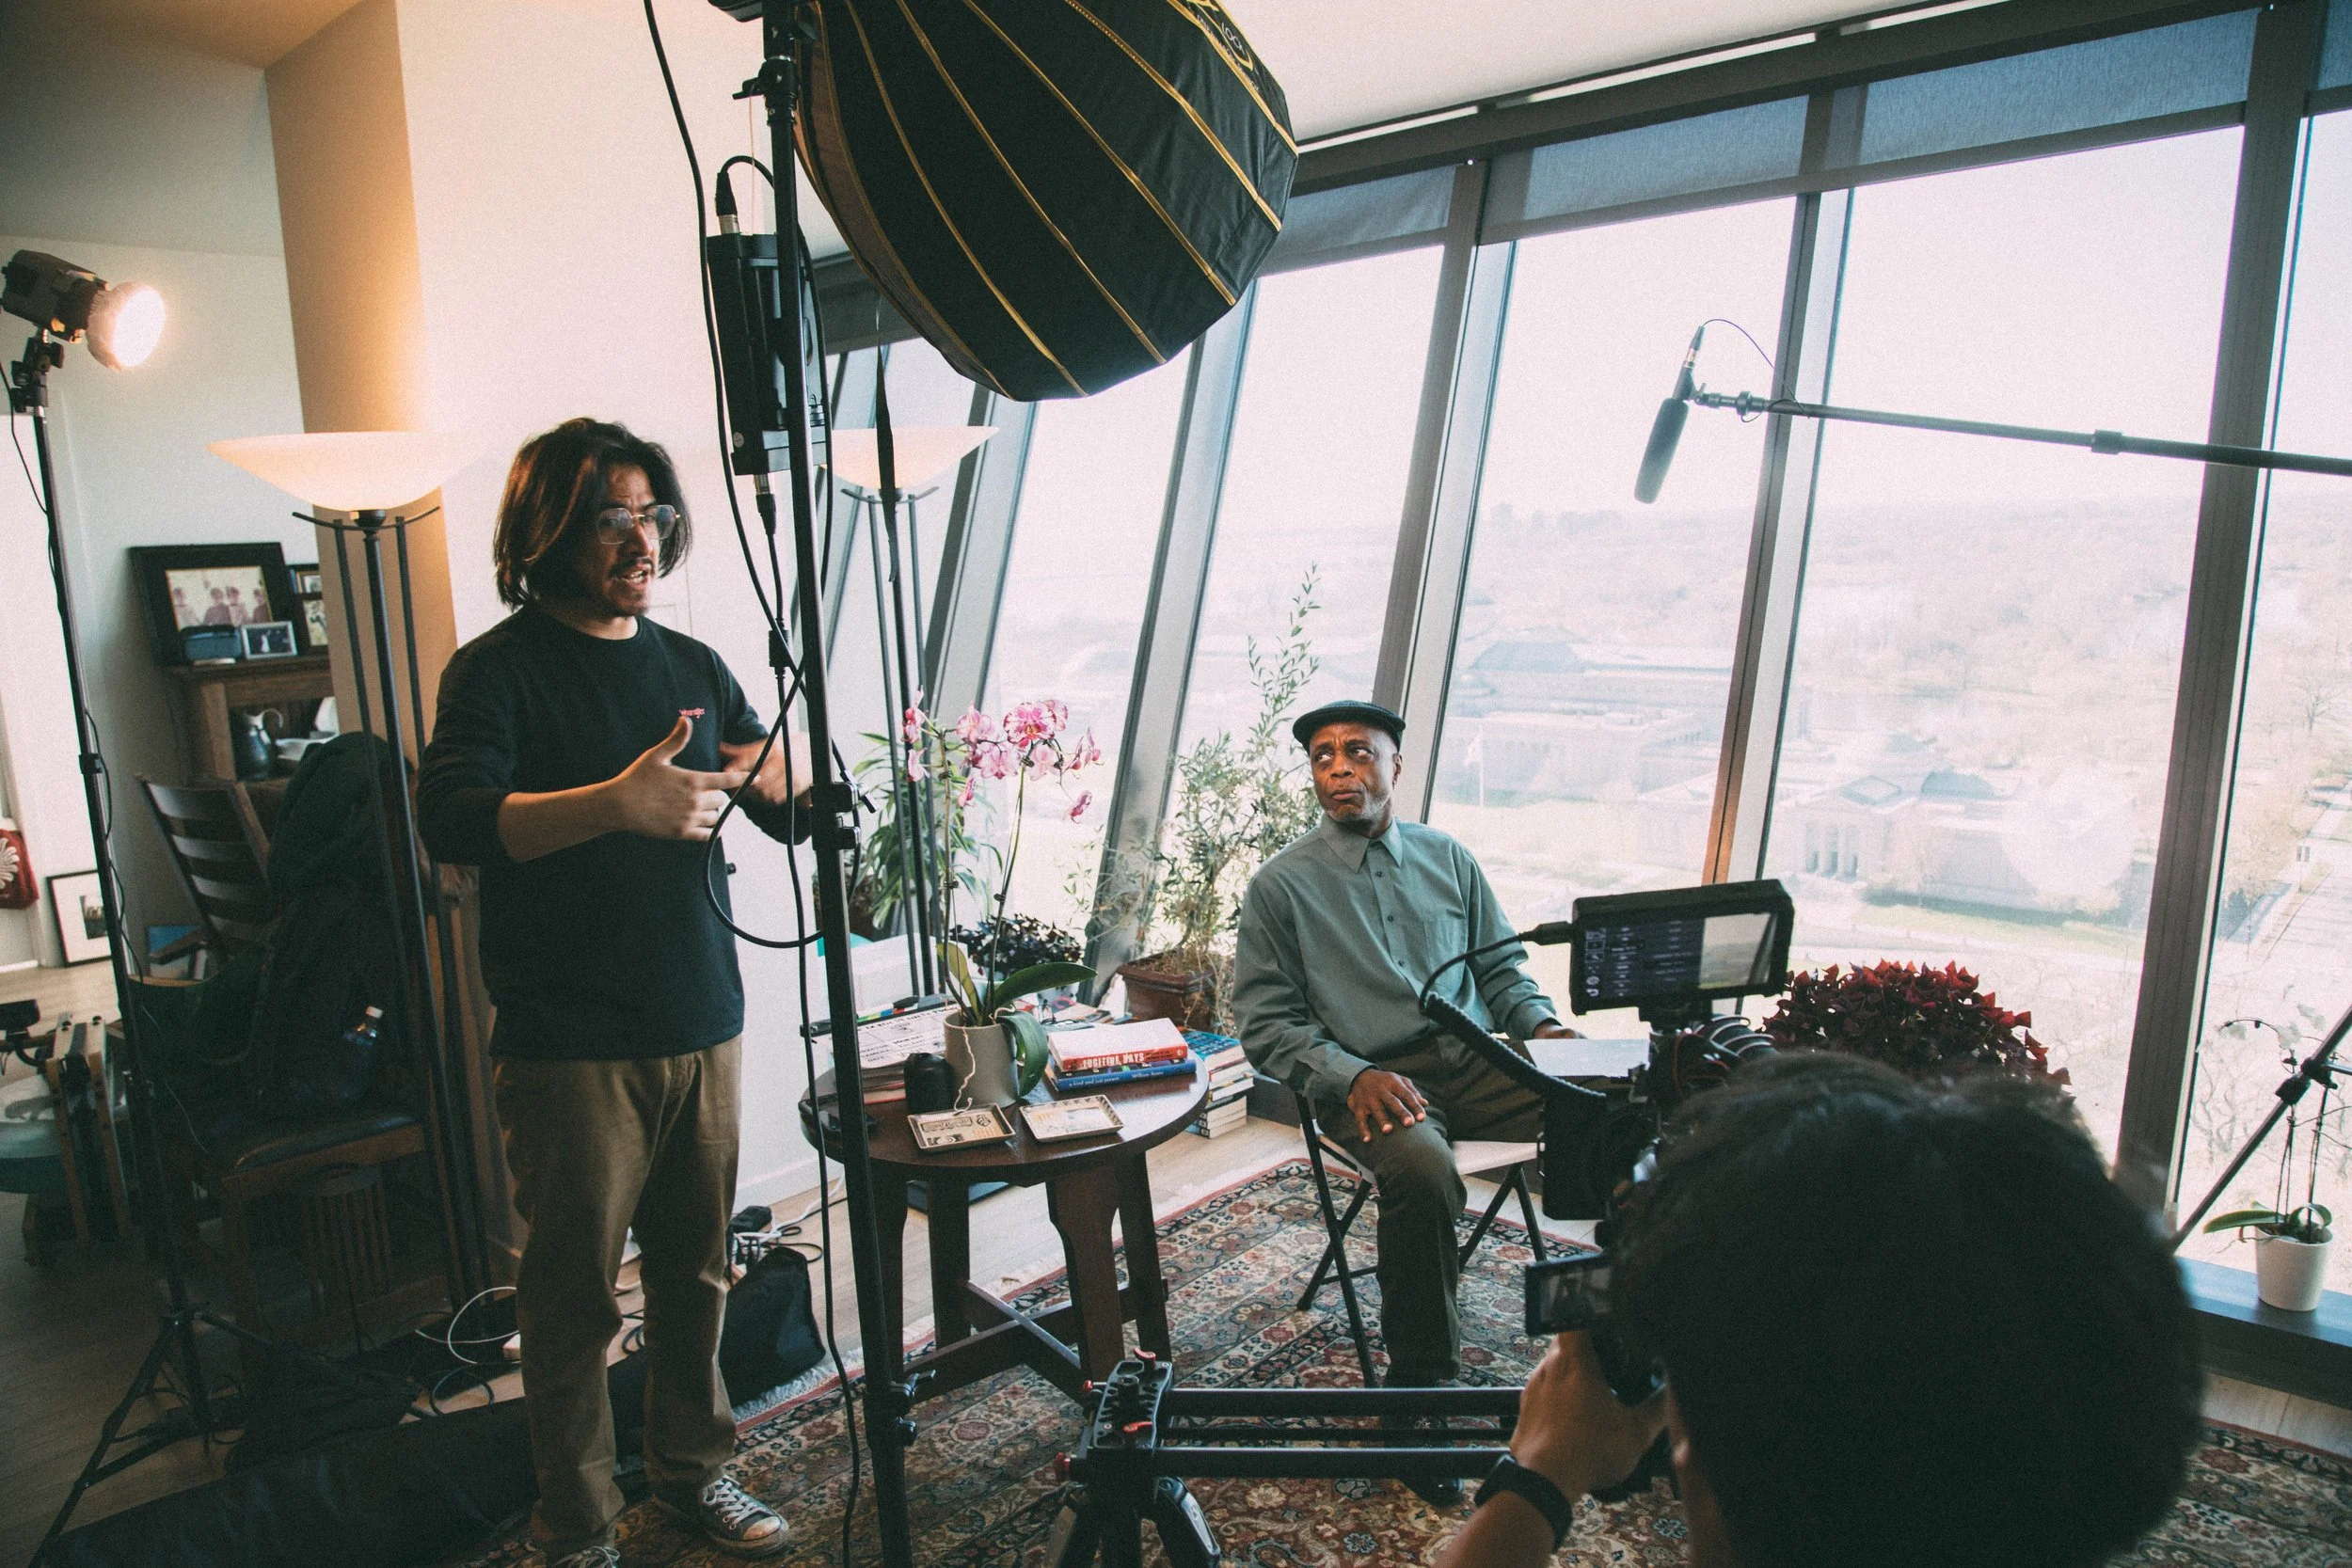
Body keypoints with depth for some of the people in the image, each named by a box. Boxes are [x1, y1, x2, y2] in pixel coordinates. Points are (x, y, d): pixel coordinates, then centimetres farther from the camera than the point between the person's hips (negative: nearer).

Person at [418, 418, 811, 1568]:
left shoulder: (692, 665, 11)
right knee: (573, 1299, 5)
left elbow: (799, 818, 12)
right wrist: (616, 802, -34)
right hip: (570, 1043, -4)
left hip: (702, 1028, 5)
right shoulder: (501, 667, -4)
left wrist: (784, 776, -11)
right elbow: (450, 818, -21)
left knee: (695, 1271, 13)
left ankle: (693, 1469, 32)